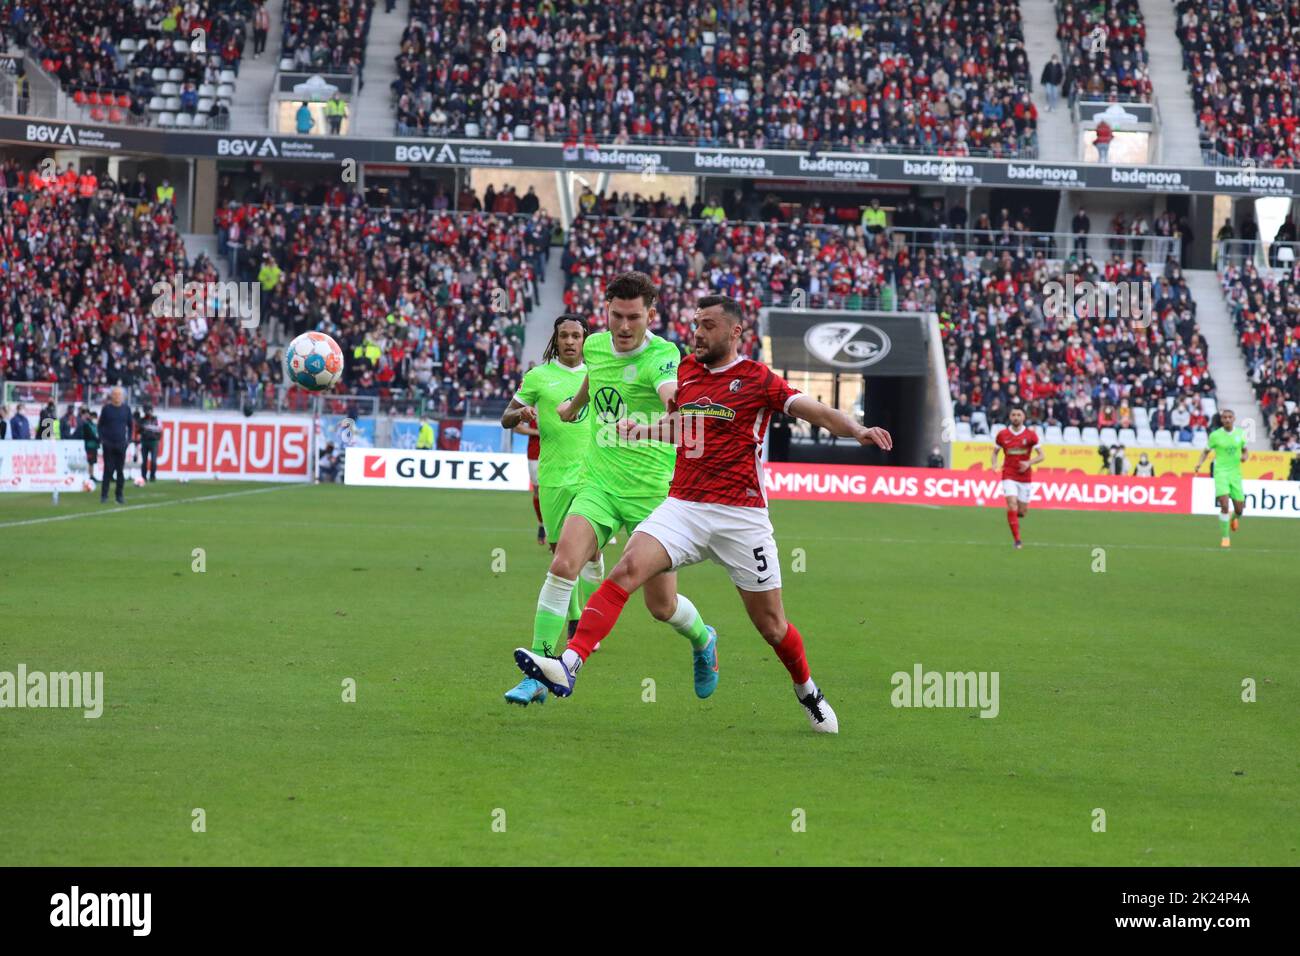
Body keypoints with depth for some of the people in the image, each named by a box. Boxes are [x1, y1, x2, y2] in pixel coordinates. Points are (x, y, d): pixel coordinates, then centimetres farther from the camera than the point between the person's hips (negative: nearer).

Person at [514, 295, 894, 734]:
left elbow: (816, 411, -11)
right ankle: (568, 665, -31)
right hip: (684, 506, 3)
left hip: (741, 515, -3)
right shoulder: (686, 370, 11)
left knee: (770, 623, 5)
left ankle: (807, 690, 33)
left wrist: (857, 430, -30)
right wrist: (640, 430, 10)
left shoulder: (758, 380, -3)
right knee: (626, 570, -21)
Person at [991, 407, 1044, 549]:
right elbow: (995, 452, 13)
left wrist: (1029, 463, -18)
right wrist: (994, 463, -8)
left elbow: (1041, 455, 0)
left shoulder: (1031, 435, -3)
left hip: (1025, 477, 1)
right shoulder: (1002, 435, 0)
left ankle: (1014, 516, 44)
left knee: (1023, 511, 6)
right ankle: (1017, 540, -12)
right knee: (1012, 505, -18)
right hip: (1009, 476, -1)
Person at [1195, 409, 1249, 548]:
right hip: (1221, 472, -3)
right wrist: (1199, 463, -10)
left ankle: (1234, 518, 43)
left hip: (1235, 473, 3)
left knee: (1239, 508, 4)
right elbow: (1206, 451, 7)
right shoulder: (1215, 435, -4)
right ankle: (1225, 537, -7)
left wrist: (1245, 456, -7)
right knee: (1224, 505, -19)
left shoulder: (1240, 433, 3)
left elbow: (1245, 450, 16)